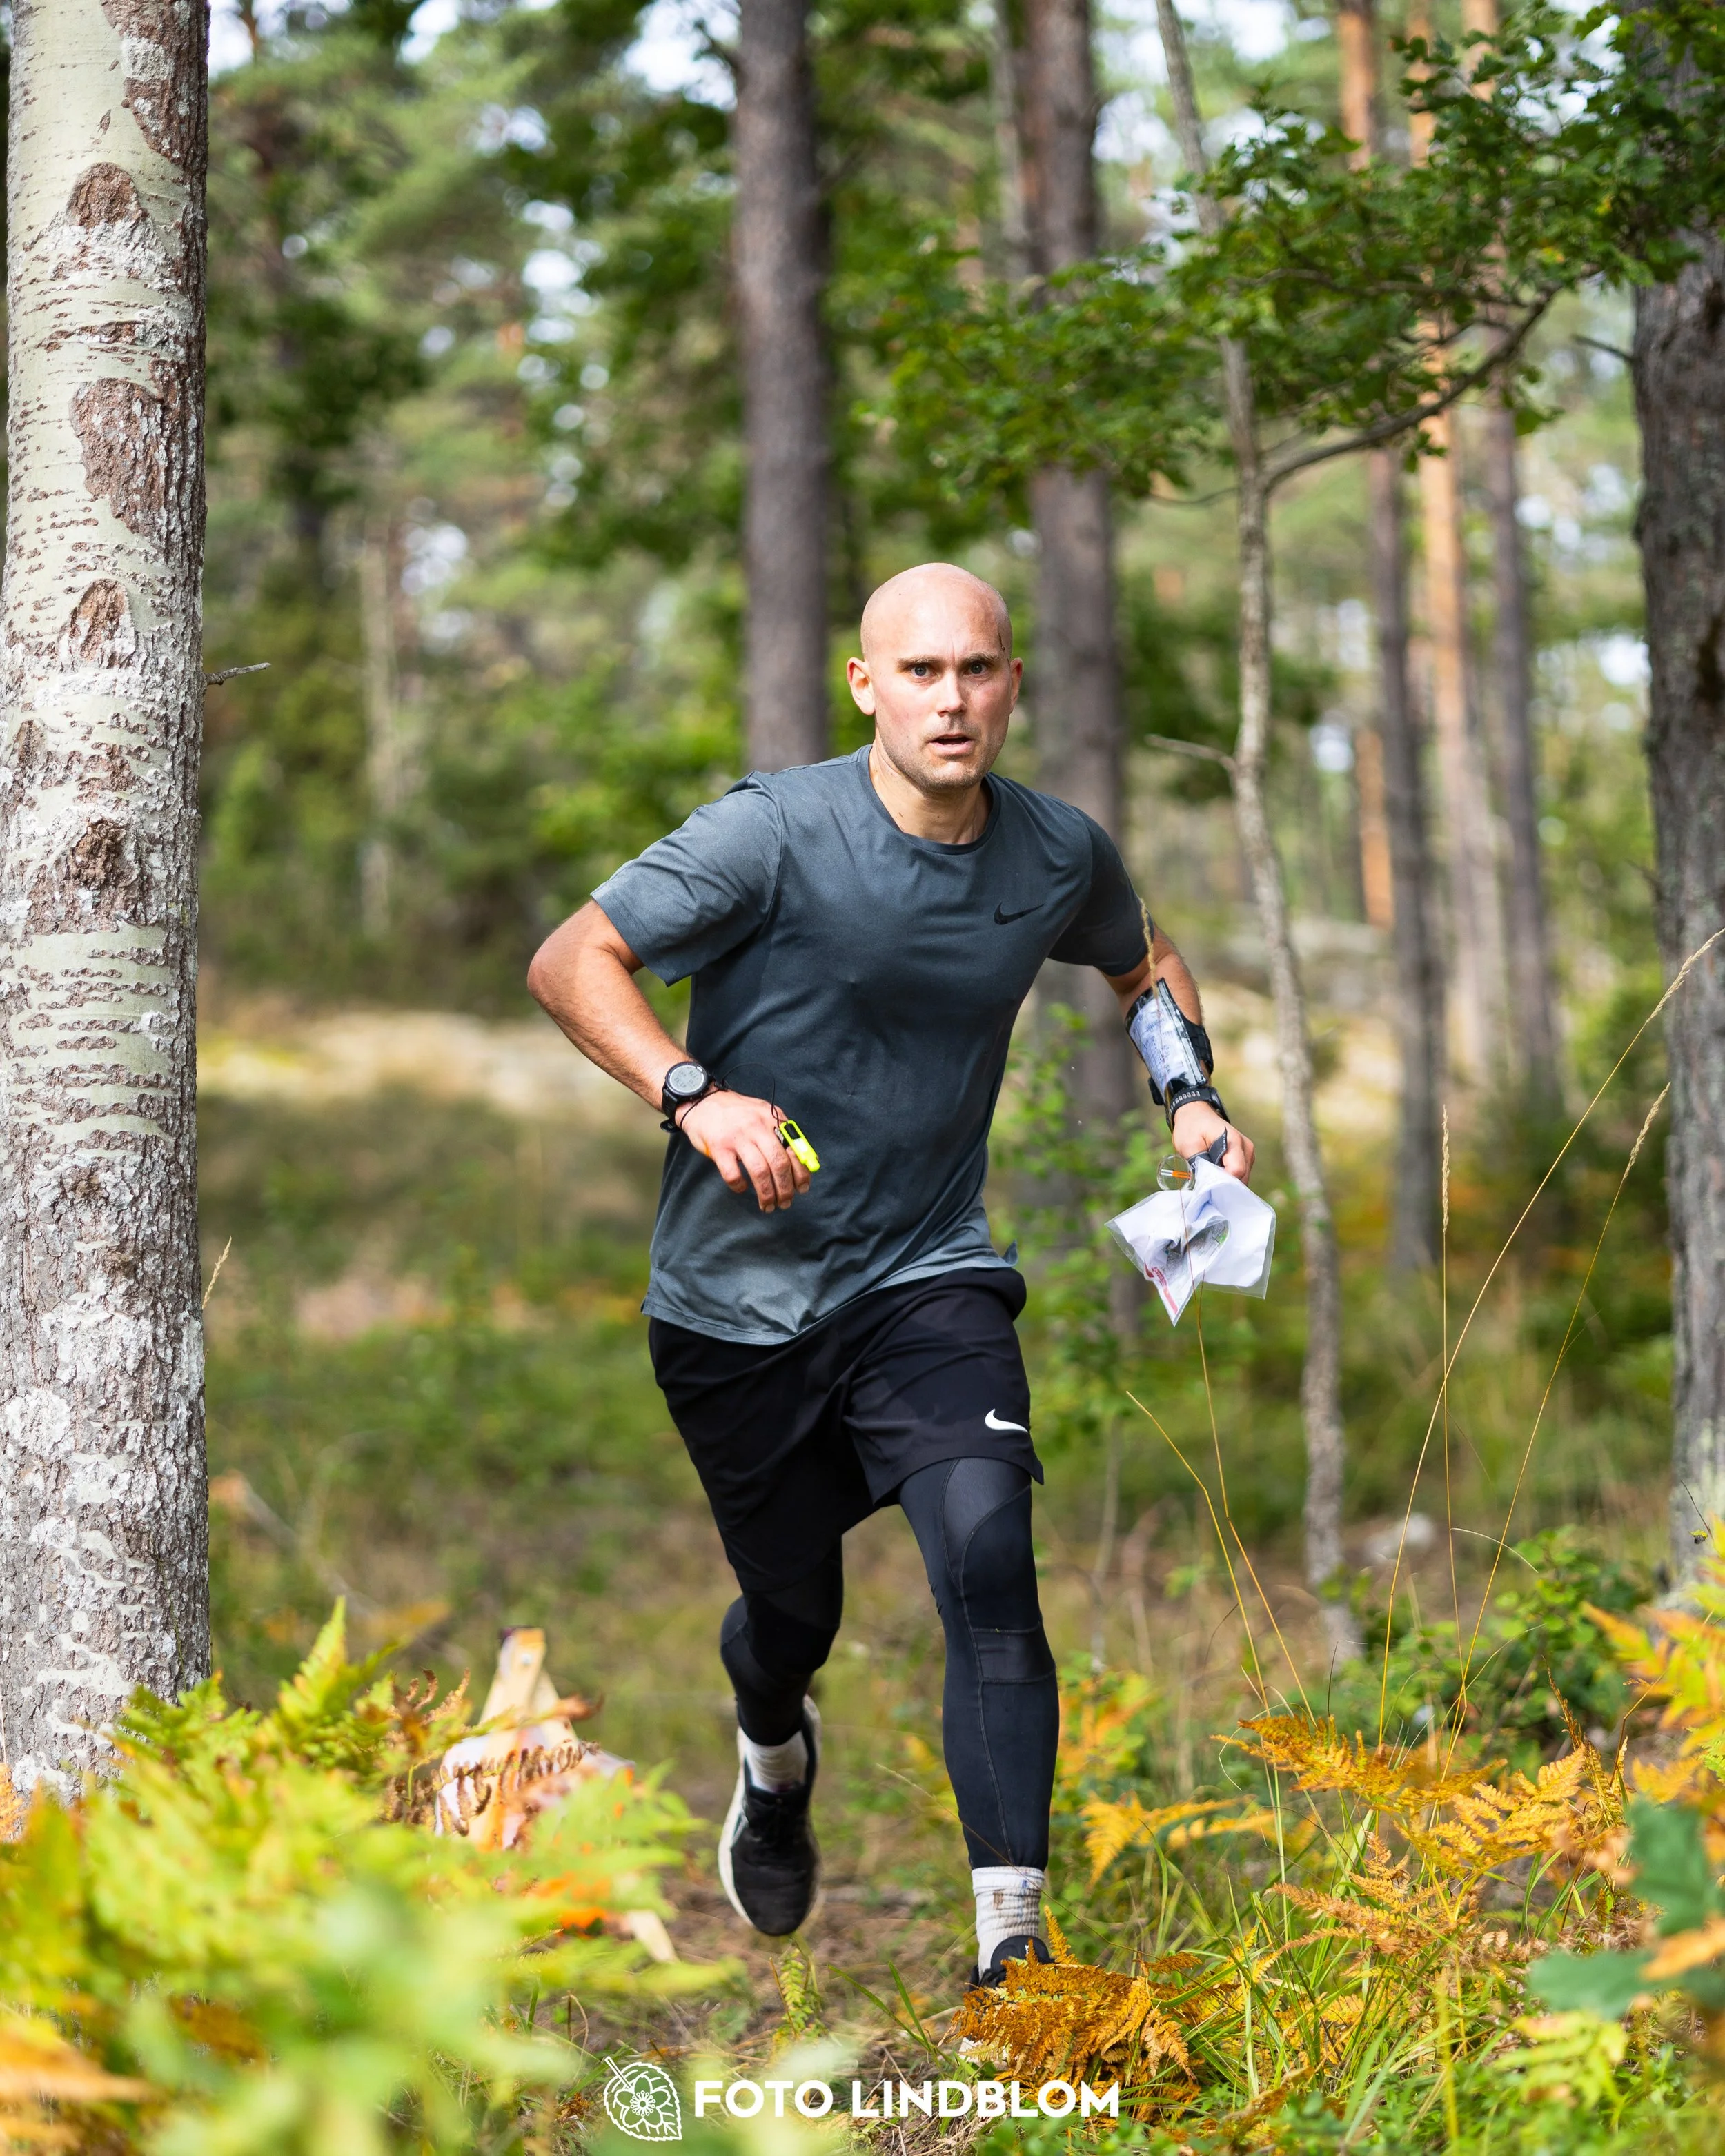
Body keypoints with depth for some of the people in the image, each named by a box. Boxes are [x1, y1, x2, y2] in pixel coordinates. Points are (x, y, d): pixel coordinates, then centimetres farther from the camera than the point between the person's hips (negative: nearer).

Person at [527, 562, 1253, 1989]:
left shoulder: (1062, 855, -1)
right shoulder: (776, 832, -15)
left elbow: (1146, 963, 22)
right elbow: (571, 961, -16)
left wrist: (1192, 1098, 3)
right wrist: (695, 1094, -33)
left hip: (931, 1282, 2)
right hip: (739, 1298, -1)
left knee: (989, 1561, -21)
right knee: (793, 1607, 13)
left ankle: (1013, 1939, -19)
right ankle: (774, 1761, 52)